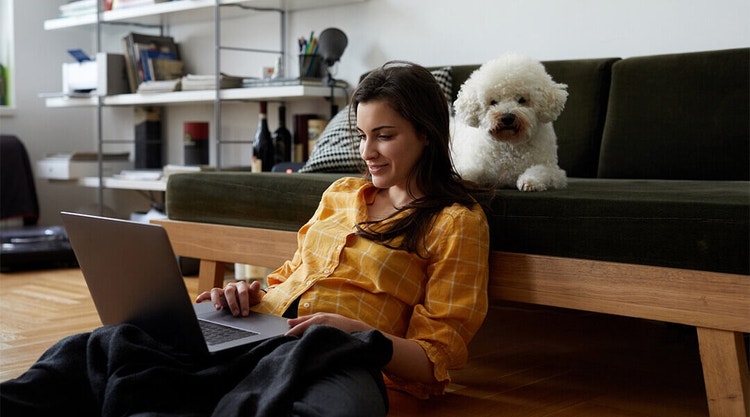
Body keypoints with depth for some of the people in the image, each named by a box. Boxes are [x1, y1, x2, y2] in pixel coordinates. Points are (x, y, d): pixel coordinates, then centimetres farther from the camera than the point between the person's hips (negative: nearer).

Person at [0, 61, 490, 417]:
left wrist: (362, 334, -16)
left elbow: (437, 356, 4)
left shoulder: (457, 221, 9)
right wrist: (248, 294, 7)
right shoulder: (341, 193, 28)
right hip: (251, 331, 7)